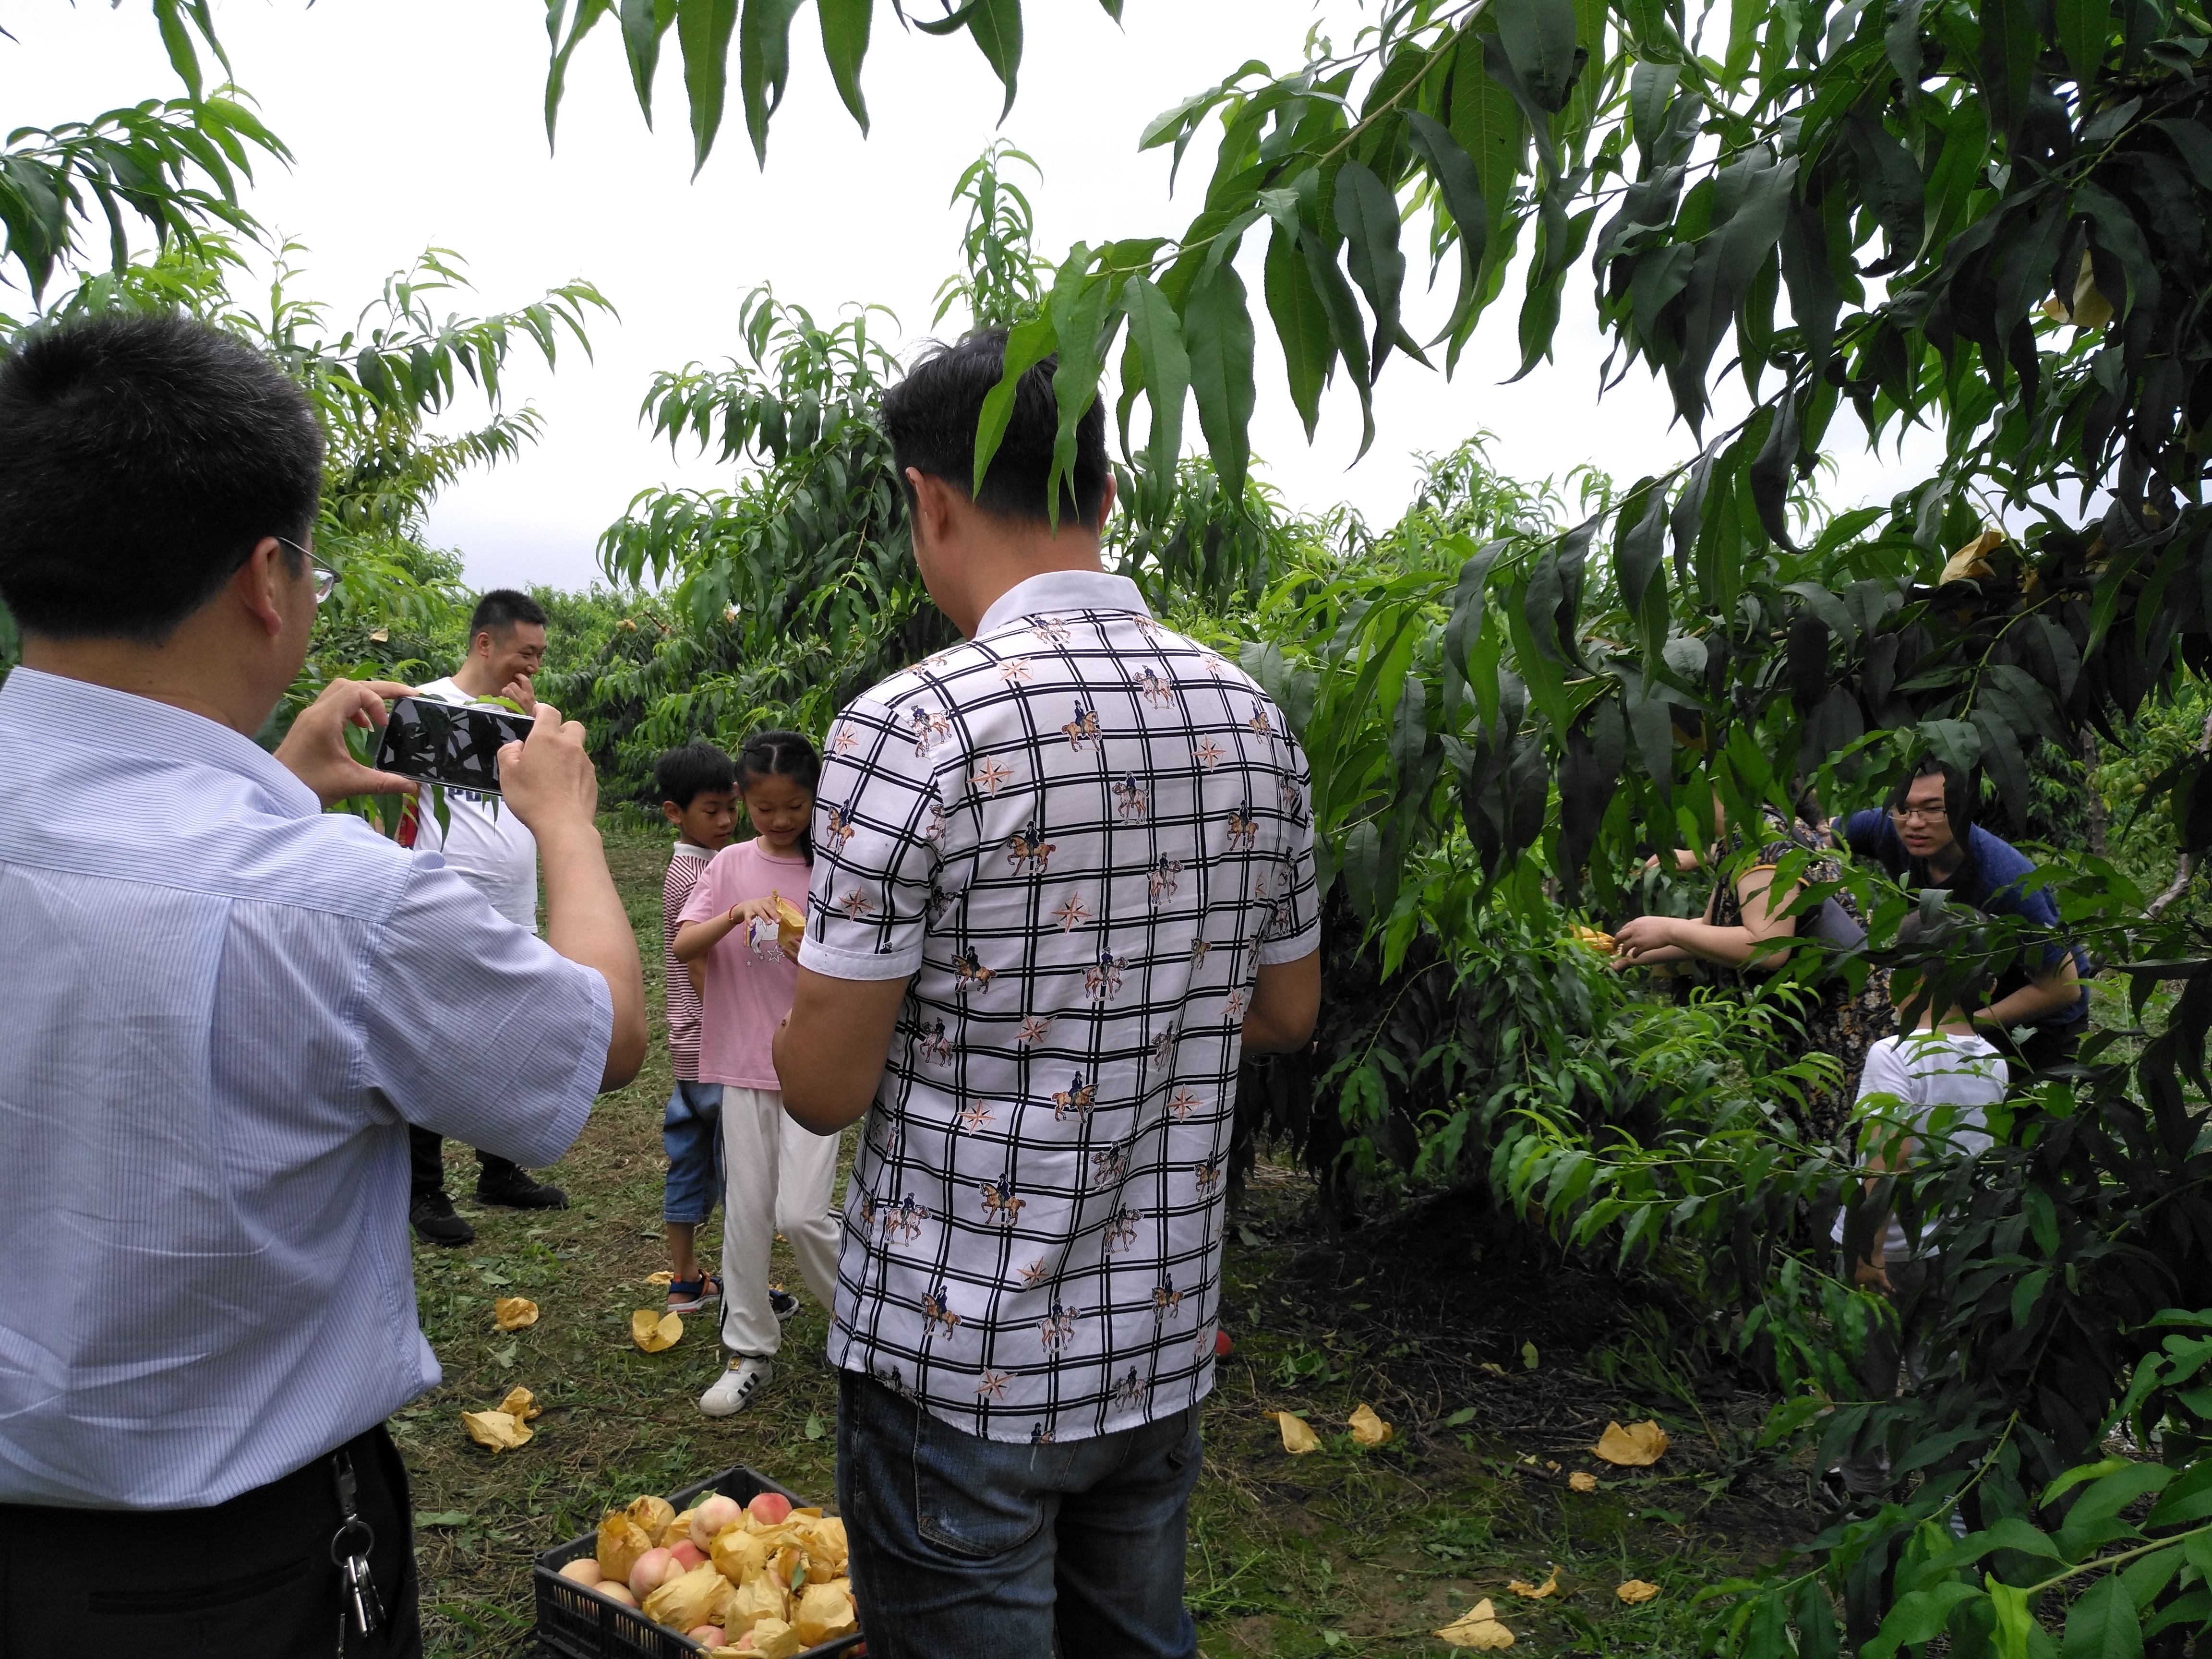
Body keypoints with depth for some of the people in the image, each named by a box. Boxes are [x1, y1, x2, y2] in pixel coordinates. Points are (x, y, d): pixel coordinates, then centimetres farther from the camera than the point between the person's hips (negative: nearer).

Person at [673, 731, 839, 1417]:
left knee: (800, 1212, -8)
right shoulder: (732, 865, 3)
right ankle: (751, 1351, 22)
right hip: (743, 1059, 3)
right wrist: (737, 914, -23)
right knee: (746, 1210, 7)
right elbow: (683, 947, -6)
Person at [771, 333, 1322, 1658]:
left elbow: (826, 1087, -17)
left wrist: (808, 991, 4)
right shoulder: (1251, 718, -2)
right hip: (1167, 1335, 6)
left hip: (963, 1354, -6)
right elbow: (1288, 1013, 8)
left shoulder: (914, 728, -21)